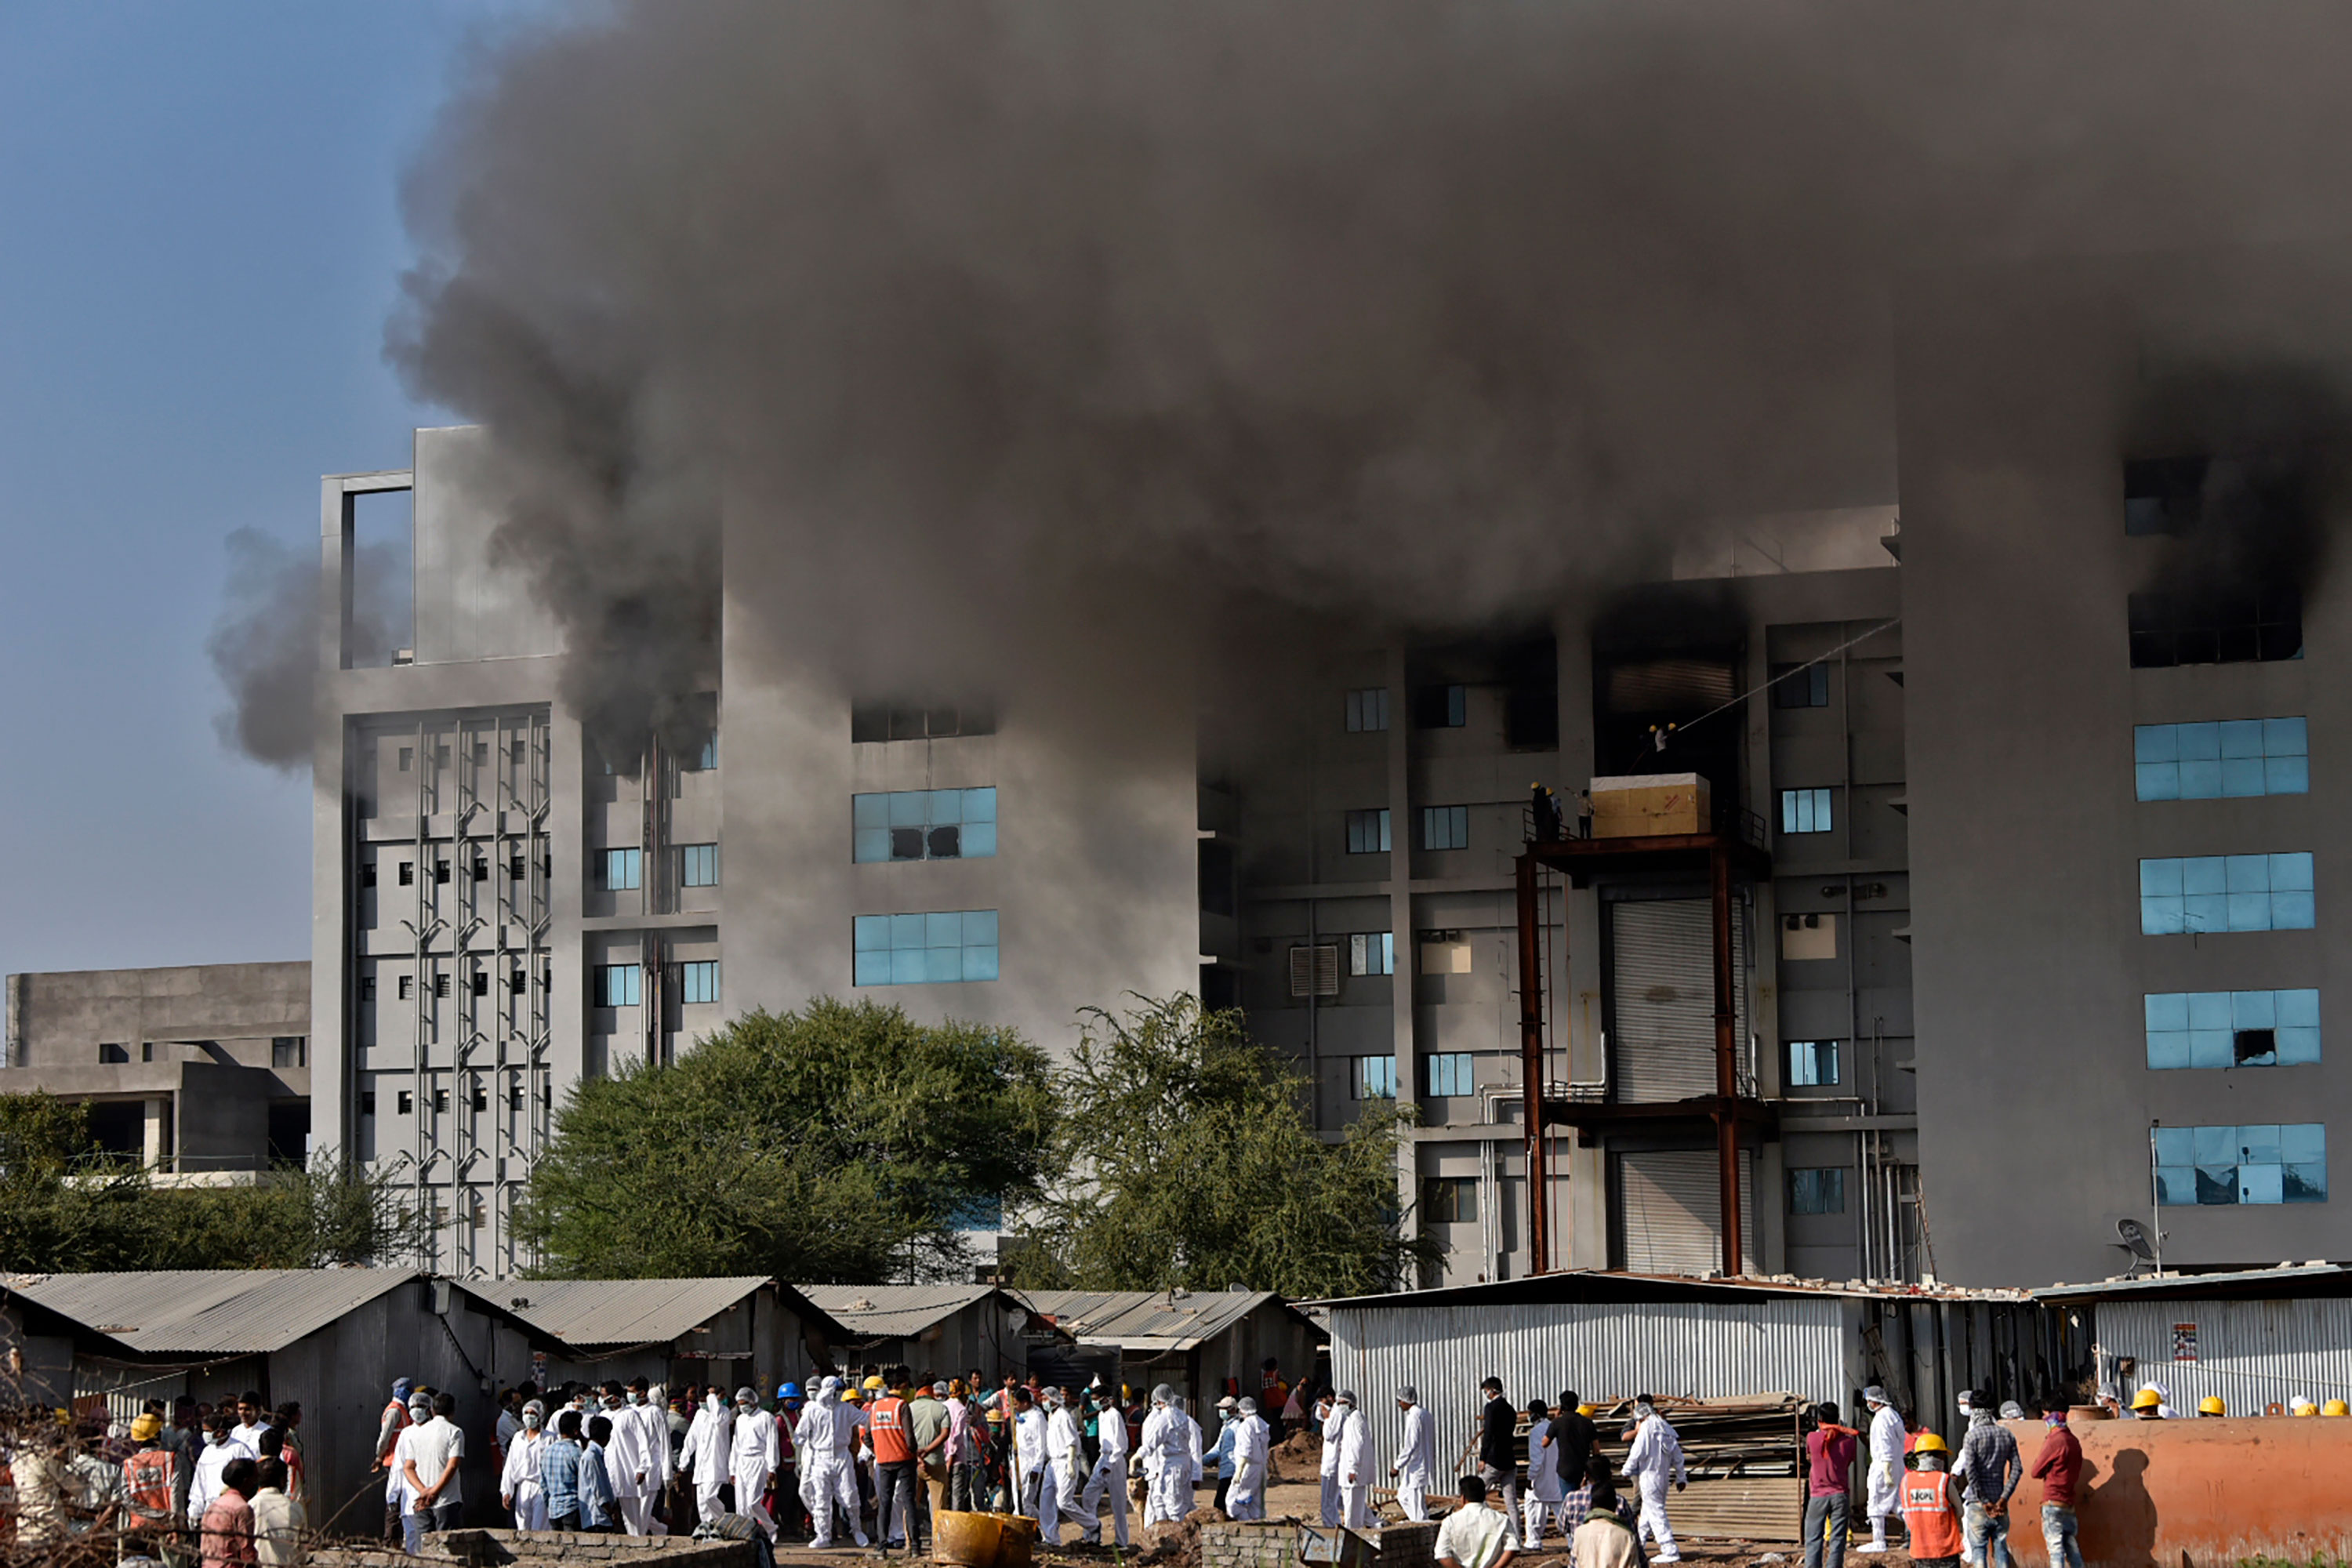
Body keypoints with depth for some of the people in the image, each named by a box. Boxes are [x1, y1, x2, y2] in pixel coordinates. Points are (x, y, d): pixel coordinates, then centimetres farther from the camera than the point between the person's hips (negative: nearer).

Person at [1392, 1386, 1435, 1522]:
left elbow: (1410, 1445, -22)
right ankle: (1420, 1522, 15)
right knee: (1403, 1495, 17)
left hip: (1416, 1467, -10)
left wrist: (1397, 1466, -17)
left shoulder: (1414, 1416, -17)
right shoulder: (1425, 1414, 12)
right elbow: (1432, 1441, 17)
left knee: (1417, 1502, -4)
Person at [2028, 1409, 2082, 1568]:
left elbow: (2036, 1472, -6)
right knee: (2072, 1547, 11)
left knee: (2055, 1548, -10)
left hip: (2053, 1502, -8)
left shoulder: (2055, 1441, -13)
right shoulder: (2074, 1441, 11)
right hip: (2069, 1503, 8)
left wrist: (2044, 1446, 4)